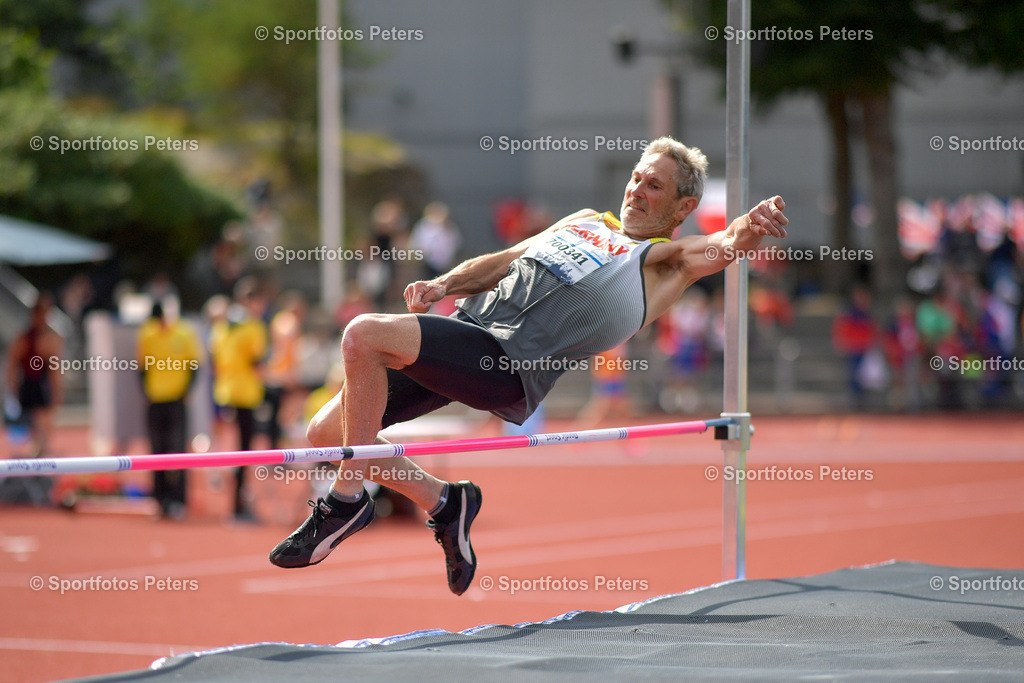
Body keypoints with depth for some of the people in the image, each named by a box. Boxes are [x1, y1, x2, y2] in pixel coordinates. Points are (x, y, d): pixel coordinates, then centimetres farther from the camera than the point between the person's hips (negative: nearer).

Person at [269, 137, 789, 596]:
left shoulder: (668, 258, 10)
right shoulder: (588, 222, 31)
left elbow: (724, 247, -10)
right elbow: (508, 259, 31)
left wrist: (752, 227, -34)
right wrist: (443, 285, 12)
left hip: (510, 361, -8)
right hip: (468, 324, 8)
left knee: (365, 335, -28)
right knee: (327, 433, 1)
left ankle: (346, 501, -16)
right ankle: (444, 501, 15)